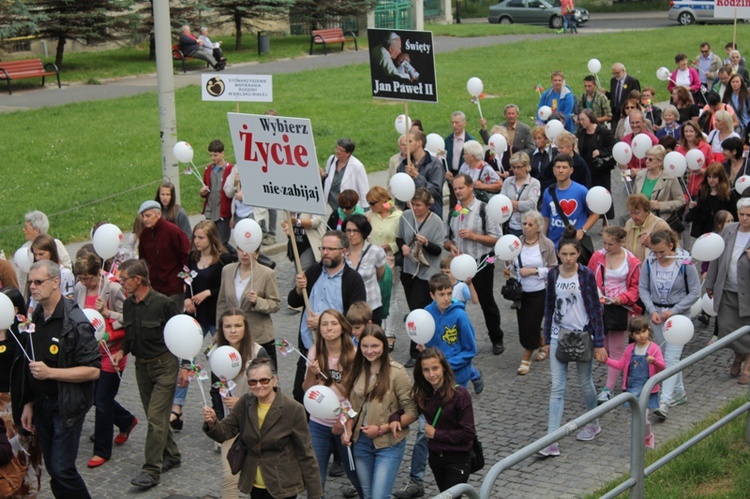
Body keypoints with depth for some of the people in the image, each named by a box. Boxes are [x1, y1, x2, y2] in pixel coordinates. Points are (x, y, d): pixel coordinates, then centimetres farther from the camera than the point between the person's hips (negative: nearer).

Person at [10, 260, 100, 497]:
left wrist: (50, 372, -24)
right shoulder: (34, 318, 7)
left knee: (62, 469, -8)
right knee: (53, 470, 11)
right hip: (41, 404, 7)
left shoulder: (75, 322, -16)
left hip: (67, 406, -7)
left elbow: (93, 370, -20)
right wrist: (28, 404, 12)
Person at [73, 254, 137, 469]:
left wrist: (106, 312, -26)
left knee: (102, 401, -2)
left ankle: (102, 451, 12)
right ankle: (127, 421, 42)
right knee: (96, 397, 14)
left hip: (111, 352, -7)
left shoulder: (113, 288, -17)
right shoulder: (80, 288, 2)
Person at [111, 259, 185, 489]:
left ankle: (151, 470, -8)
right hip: (142, 366, 7)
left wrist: (183, 367, -11)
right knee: (154, 416, 14)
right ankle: (171, 455, 31)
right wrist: (122, 351, -3)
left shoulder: (163, 304, -16)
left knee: (156, 417, -10)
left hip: (164, 365, -7)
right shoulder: (128, 305, 3)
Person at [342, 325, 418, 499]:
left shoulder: (396, 372, -14)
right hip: (361, 442, 5)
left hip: (389, 444, -5)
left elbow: (412, 413, -13)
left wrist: (382, 429, -16)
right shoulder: (358, 370, 3)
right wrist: (348, 430, -4)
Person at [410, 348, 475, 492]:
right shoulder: (423, 394, -2)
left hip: (458, 459, -6)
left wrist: (436, 434, -14)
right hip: (435, 457, 6)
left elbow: (468, 433, -18)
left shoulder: (460, 394, -19)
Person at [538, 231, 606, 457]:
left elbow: (595, 309, -7)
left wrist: (599, 343, -8)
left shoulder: (586, 275, -10)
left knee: (585, 383, 13)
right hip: (559, 336, 3)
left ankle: (593, 423, 38)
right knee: (557, 387, -3)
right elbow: (549, 307, 9)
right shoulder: (553, 275, 0)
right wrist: (547, 340, 11)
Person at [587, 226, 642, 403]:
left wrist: (622, 298, -18)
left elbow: (634, 289, 0)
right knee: (603, 349, 9)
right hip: (599, 308, 3)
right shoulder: (597, 257, 1)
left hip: (620, 309, -3)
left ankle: (609, 388, 6)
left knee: (616, 350, 3)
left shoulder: (632, 262, -7)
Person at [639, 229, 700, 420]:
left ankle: (664, 402, -17)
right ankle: (679, 392, 30)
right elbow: (643, 289, 0)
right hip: (655, 313, 5)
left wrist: (674, 310, -15)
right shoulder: (648, 263, -4)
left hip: (677, 313, -4)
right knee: (665, 354, 13)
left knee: (671, 357, -11)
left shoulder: (685, 265, -14)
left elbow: (695, 292, -8)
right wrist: (652, 310, -13)